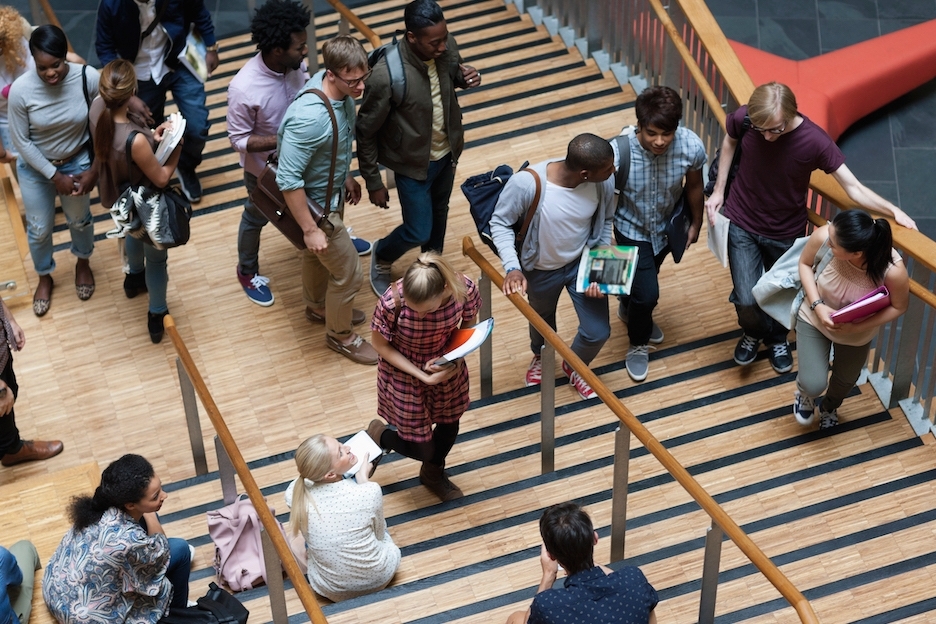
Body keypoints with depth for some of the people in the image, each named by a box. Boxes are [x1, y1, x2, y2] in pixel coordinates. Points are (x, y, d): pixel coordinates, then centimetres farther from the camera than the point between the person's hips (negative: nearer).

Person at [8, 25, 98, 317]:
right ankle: (44, 277, 48)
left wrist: (95, 169, -13)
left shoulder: (89, 78, -28)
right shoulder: (21, 90, -30)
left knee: (79, 219, 25)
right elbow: (21, 141, -17)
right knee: (39, 229, 18)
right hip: (36, 167, -1)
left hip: (78, 162, 1)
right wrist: (54, 176, -15)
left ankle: (83, 262, 57)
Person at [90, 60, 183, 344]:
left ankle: (135, 278, 68)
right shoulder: (135, 141, -45)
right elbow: (161, 178, -26)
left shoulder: (98, 108, -25)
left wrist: (152, 137, -15)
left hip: (119, 197, 7)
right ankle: (157, 317, 45)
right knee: (156, 257, 22)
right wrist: (177, 147, -14)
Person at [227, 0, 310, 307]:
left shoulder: (296, 64, -21)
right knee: (256, 219, 22)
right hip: (265, 167, -5)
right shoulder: (244, 88, -38)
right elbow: (238, 139, -26)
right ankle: (247, 272, 48)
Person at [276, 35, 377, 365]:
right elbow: (288, 180, -32)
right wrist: (310, 229, -24)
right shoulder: (308, 118, -40)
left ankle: (317, 305, 58)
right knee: (349, 273, 9)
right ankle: (340, 335, 35)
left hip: (333, 191, 8)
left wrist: (346, 176, 19)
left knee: (316, 254, 32)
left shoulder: (340, 90, -15)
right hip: (316, 204, -8)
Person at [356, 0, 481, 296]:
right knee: (418, 231, 8)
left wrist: (465, 77, -18)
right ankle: (382, 257, 41)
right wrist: (374, 182, -13)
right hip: (413, 163, -6)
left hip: (447, 152, 6)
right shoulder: (386, 75, -35)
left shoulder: (446, 48, -18)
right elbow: (366, 131, -21)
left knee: (439, 213, 27)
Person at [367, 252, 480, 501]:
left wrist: (455, 357, -23)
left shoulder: (464, 289, -29)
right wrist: (422, 376, -24)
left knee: (449, 426, 25)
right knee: (422, 449, 7)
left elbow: (468, 326, -6)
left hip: (447, 368, 4)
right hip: (405, 374, -3)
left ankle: (433, 473, 57)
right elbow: (380, 344, -18)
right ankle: (378, 435, 40)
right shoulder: (392, 302, -37)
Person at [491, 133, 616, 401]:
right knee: (542, 317, 28)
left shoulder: (605, 181, -27)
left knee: (598, 332, 7)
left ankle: (574, 367, 44)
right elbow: (500, 223, -21)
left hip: (583, 263, 2)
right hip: (541, 269, -2)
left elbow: (605, 221, -6)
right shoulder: (527, 184, -38)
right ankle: (541, 356, 65)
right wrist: (513, 268, -32)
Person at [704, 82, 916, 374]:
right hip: (742, 224, 0)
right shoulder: (742, 119, -23)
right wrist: (718, 190, 0)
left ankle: (777, 339, 53)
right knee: (746, 299, -3)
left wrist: (893, 210, -37)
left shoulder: (815, 141, -28)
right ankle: (753, 332, 34)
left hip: (786, 232, 0)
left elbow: (854, 188, -24)